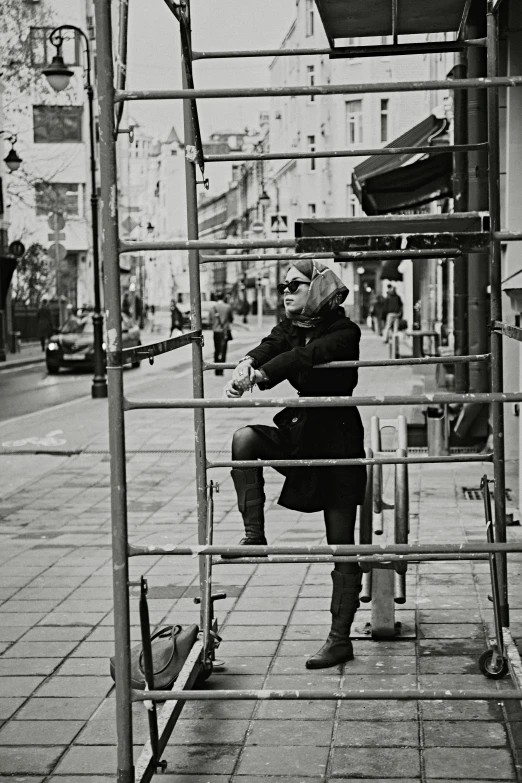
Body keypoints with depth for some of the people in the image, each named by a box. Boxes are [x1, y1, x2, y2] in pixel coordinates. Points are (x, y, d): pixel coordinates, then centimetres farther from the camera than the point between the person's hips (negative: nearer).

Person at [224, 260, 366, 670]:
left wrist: (259, 374, -41)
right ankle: (254, 535, -14)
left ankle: (340, 639, 8)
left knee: (342, 546, -1)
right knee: (246, 438, -23)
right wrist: (246, 365, -38)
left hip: (338, 440, -6)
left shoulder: (344, 332, -13)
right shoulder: (289, 328, 5)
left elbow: (306, 355, -31)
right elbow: (269, 349, -16)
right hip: (299, 433, 6)